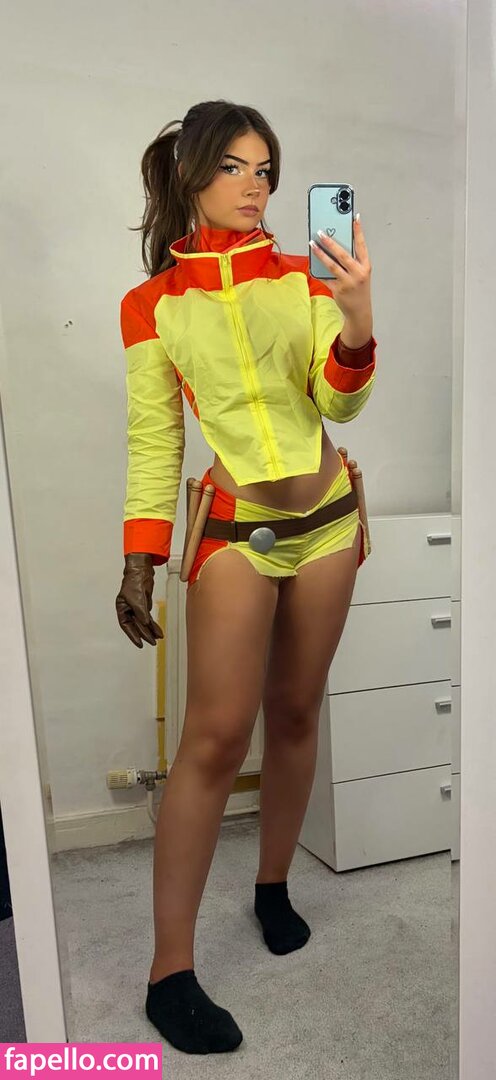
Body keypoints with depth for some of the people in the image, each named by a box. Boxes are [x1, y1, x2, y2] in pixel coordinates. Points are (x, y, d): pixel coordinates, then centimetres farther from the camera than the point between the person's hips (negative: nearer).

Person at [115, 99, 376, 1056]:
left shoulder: (301, 278, 7)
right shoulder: (151, 304, 2)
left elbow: (339, 405, -1)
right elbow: (152, 441, 0)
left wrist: (358, 324, -20)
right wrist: (138, 561, -6)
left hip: (326, 515, 4)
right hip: (236, 526, -3)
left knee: (295, 714, 10)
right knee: (216, 734, -10)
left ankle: (274, 888, 32)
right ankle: (171, 971, 4)